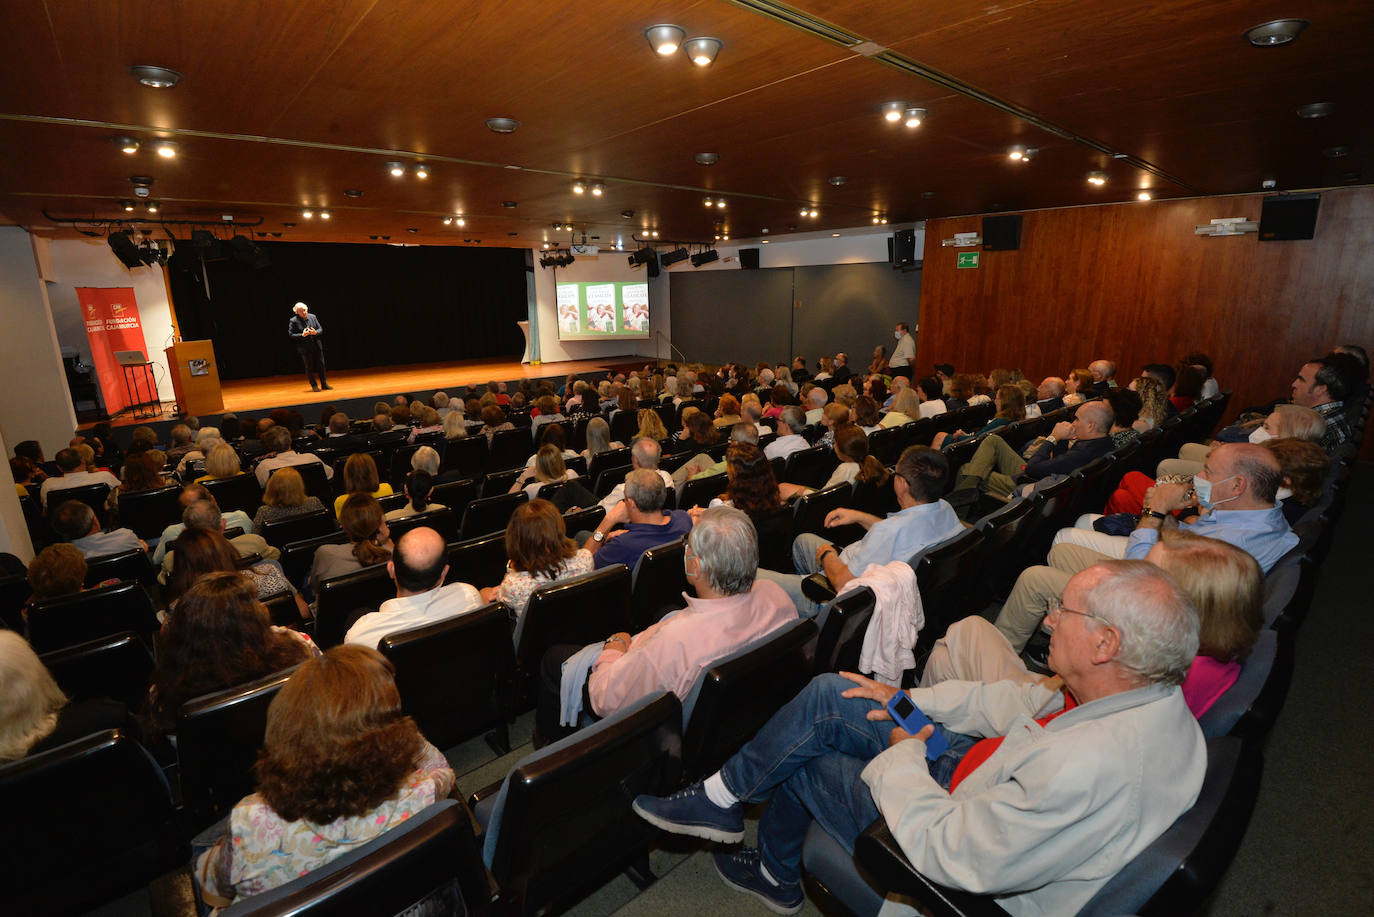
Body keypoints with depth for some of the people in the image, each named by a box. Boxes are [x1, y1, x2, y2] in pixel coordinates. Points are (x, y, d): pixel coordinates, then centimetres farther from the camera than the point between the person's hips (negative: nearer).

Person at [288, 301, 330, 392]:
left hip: (317, 346, 3)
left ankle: (324, 384, 19)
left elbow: (320, 329, 7)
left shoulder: (312, 317, 3)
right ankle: (314, 386, 14)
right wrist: (302, 335, -22)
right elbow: (291, 335, -7)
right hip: (305, 348, -3)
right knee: (309, 368, 4)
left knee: (321, 365, 7)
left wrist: (315, 332, -15)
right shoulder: (293, 321, -7)